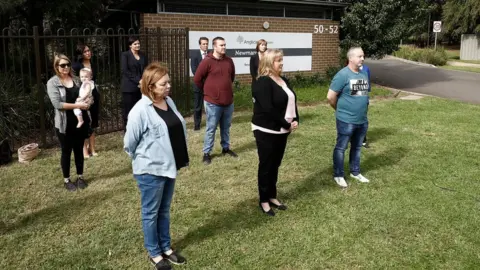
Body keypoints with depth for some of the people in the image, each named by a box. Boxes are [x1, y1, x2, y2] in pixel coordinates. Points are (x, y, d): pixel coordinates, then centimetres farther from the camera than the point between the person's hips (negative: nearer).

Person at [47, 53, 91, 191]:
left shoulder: (76, 80, 5)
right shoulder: (52, 83, -9)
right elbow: (57, 104, -18)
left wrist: (86, 102, -5)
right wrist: (77, 105, -21)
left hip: (80, 121, 4)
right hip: (64, 124, -4)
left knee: (79, 150, 14)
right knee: (66, 151, 9)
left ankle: (80, 177, 28)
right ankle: (66, 180, 23)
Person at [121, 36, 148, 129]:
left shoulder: (143, 55, 13)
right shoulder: (125, 55, -1)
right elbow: (125, 71, -9)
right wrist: (138, 80, -15)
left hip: (141, 86, 4)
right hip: (129, 87, -4)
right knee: (129, 110, -2)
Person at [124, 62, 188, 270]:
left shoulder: (169, 102, 2)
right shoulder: (140, 111, -21)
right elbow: (129, 143, -13)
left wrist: (180, 158, 14)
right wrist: (143, 159, 2)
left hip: (168, 166, 7)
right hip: (150, 170, -7)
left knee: (165, 210, 20)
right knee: (151, 212, 10)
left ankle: (166, 247, 35)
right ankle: (154, 253, 26)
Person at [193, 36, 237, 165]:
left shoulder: (229, 60, 5)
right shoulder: (207, 61, -12)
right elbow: (197, 79, -7)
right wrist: (207, 90, 5)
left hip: (228, 101, 5)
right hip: (213, 102, -5)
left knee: (226, 127, 16)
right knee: (211, 129, 2)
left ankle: (226, 148, 32)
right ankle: (206, 153, 12)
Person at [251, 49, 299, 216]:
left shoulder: (283, 80, 11)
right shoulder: (263, 83, -17)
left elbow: (292, 101, 13)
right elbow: (268, 109, -24)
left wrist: (295, 120, -5)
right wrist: (287, 125, -18)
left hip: (282, 131, 8)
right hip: (266, 131, -8)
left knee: (275, 164, 16)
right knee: (266, 165, 3)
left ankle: (272, 196, 29)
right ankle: (264, 200, 17)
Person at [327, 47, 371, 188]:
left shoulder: (364, 74, 7)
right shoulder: (343, 74, -15)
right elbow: (330, 97, -14)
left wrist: (361, 108, 14)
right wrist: (340, 109, 0)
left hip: (362, 120, 7)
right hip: (346, 120, -7)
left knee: (357, 147, 18)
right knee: (341, 148, 6)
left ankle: (355, 172, 34)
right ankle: (338, 175, 18)